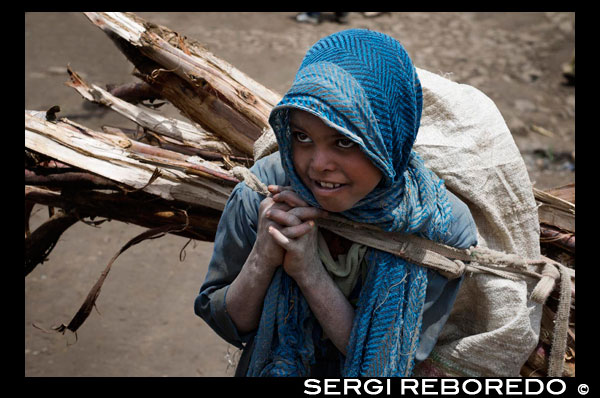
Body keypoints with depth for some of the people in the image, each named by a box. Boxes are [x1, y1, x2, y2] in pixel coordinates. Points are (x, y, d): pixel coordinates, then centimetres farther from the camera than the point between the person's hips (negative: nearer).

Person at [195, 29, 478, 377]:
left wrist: (309, 272, -29)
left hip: (361, 376, 0)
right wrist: (263, 259, -27)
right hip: (275, 365, 1)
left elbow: (391, 362, -18)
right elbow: (227, 325, -9)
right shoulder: (262, 193, -19)